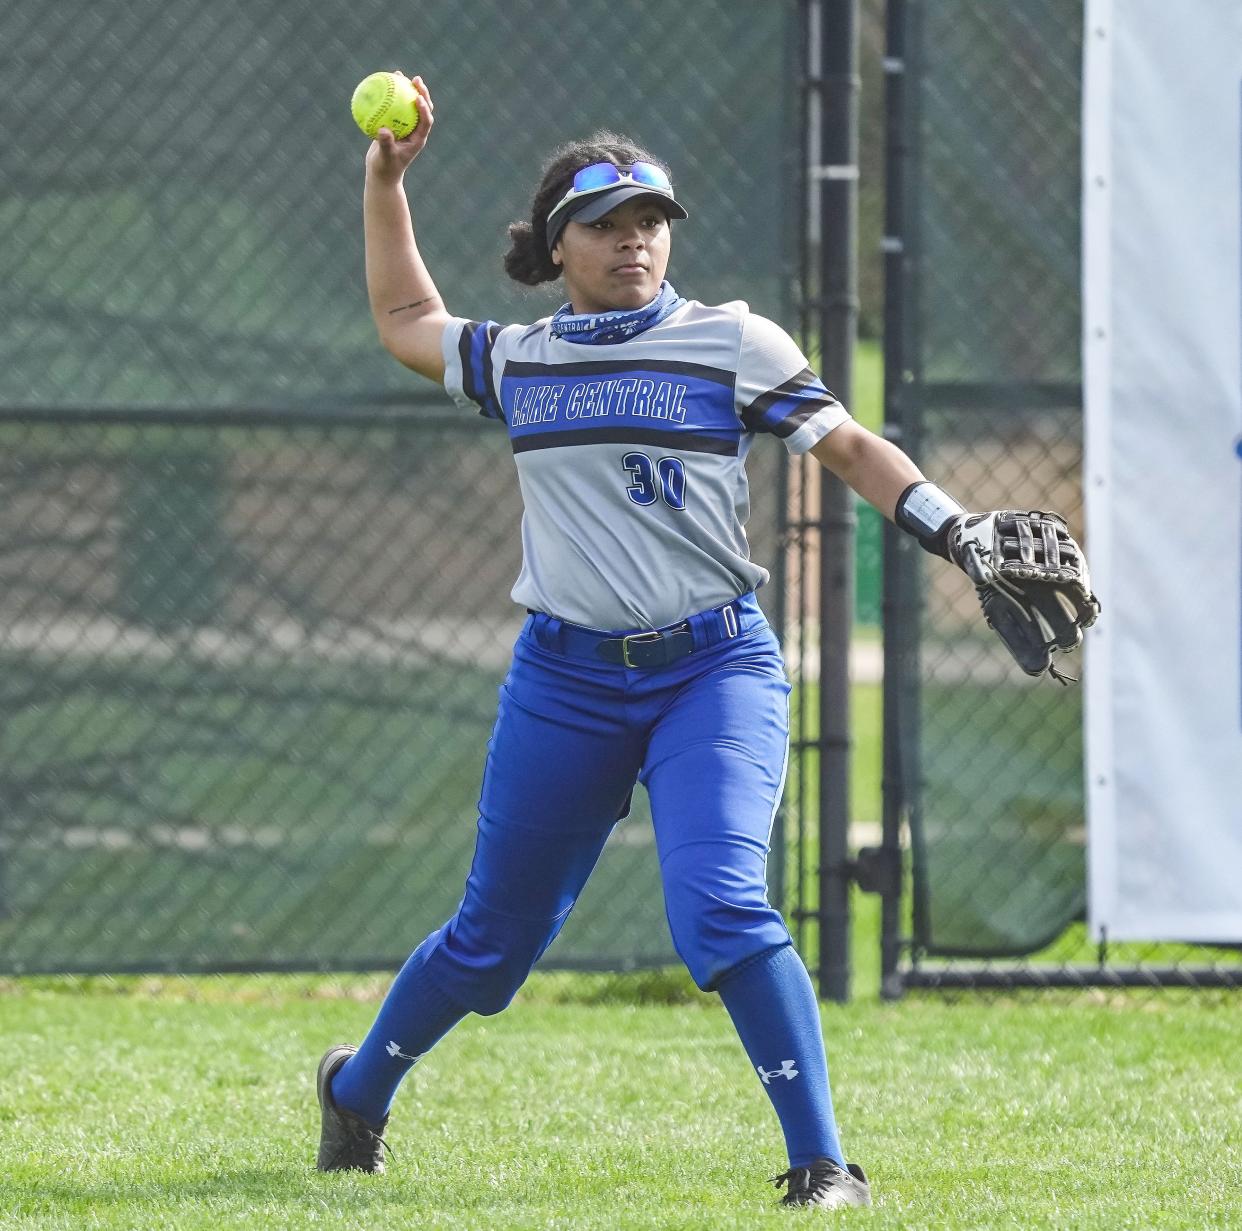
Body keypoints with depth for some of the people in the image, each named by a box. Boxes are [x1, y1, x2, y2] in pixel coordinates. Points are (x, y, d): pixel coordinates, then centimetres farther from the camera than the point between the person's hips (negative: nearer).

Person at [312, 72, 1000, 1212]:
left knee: (721, 910, -22)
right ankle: (359, 1089, 37)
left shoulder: (732, 345, -1)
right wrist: (385, 178, 20)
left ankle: (823, 1163, -18)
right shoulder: (515, 361, 9)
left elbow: (850, 446, -2)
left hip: (715, 668, -3)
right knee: (494, 938, 12)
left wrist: (959, 532, -16)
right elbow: (404, 318, 27)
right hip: (566, 678, 3)